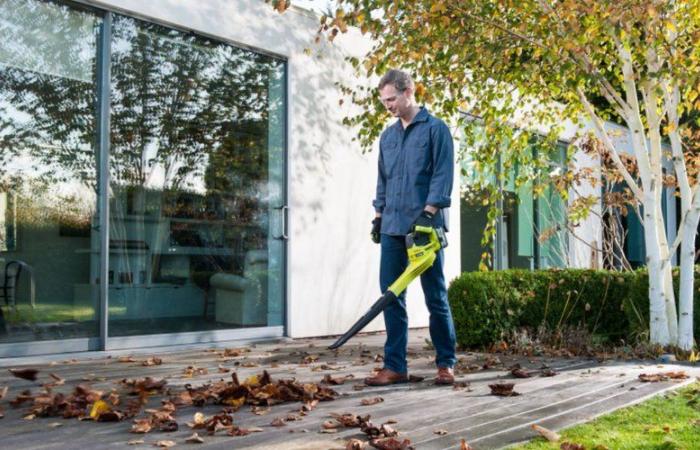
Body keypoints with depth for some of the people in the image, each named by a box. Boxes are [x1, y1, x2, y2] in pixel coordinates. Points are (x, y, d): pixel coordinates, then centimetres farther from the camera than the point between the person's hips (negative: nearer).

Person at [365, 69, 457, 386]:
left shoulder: (435, 129, -2)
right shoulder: (387, 136, 18)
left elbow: (442, 174, -10)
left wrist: (429, 212, -19)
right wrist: (379, 215, 15)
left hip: (425, 226, -6)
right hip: (392, 228, 6)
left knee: (436, 297, 2)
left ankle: (446, 363, 13)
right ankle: (395, 366, 8)